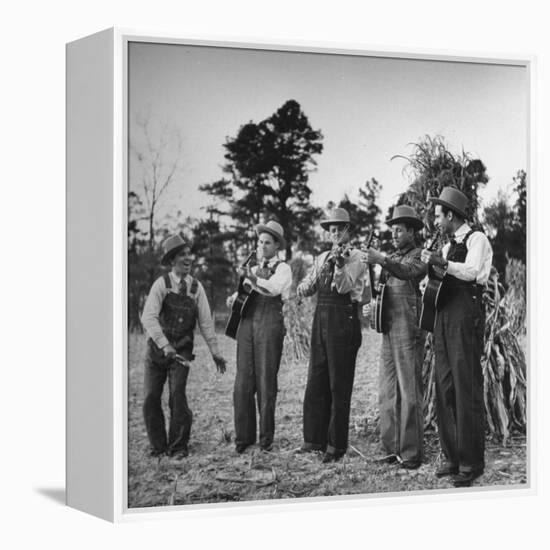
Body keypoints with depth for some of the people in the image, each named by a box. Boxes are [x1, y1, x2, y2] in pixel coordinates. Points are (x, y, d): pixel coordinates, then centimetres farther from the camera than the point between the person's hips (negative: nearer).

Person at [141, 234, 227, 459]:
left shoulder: (196, 287, 0)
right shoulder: (161, 284, -9)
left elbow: (205, 322, 4)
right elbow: (148, 318, -19)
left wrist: (215, 351, 2)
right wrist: (165, 345, -28)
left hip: (182, 350, 1)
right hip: (157, 348, -1)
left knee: (177, 396, -12)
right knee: (151, 398, -1)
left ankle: (178, 446, 4)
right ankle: (158, 446, 16)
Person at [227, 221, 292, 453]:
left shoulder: (283, 268, 5)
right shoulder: (254, 269, 23)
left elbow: (274, 288, -15)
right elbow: (242, 293, 24)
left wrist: (250, 278, -15)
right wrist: (234, 298, 4)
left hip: (270, 324, -5)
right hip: (247, 323, 5)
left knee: (266, 382, -2)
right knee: (243, 382, -1)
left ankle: (266, 438, 6)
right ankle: (243, 436, 5)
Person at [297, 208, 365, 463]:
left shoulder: (355, 257, -2)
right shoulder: (322, 258, 15)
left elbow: (344, 286, -15)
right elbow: (305, 289, 11)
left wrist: (339, 264, -30)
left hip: (344, 320, -6)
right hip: (321, 319, 6)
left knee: (339, 386, -2)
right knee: (316, 383, 9)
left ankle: (336, 445, 4)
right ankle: (315, 439, 18)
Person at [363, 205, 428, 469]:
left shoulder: (420, 256, -1)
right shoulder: (391, 259, 20)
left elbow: (408, 272, -23)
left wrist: (382, 260, -38)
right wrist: (370, 306, 2)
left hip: (409, 331, -7)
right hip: (388, 331, 7)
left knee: (409, 392, -5)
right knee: (387, 392, 7)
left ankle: (412, 452, -1)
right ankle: (392, 447, 14)